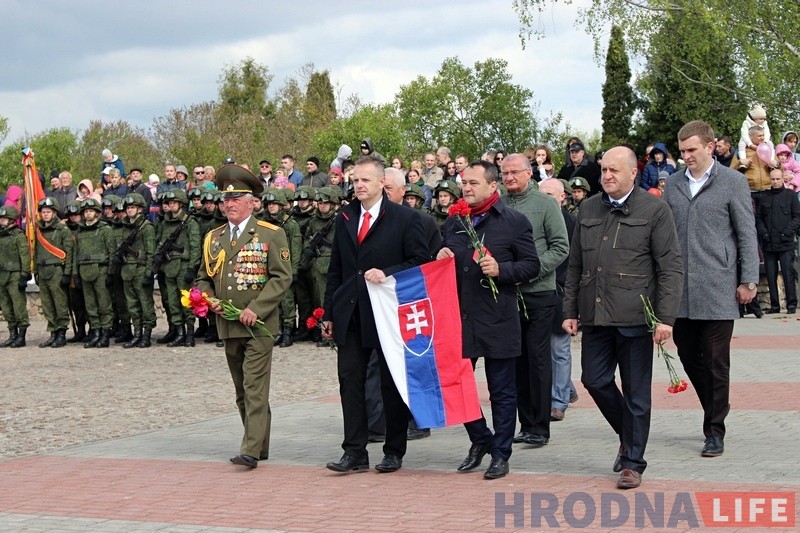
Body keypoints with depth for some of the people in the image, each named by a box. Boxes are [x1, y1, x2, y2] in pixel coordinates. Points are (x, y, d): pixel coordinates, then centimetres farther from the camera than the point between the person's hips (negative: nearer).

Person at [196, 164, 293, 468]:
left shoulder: (271, 235, -3)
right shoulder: (213, 239, 14)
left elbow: (282, 277, -9)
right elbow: (204, 278, 21)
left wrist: (256, 309, -18)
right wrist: (209, 299, -2)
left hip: (258, 326, -6)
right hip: (227, 326, 6)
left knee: (255, 389, -10)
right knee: (242, 391, 12)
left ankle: (251, 450, -12)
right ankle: (260, 445, 22)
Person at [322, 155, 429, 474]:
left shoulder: (405, 218, -3)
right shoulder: (344, 218, 12)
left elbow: (420, 262, -5)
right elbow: (335, 269, 14)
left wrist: (387, 274, -18)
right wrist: (329, 313, 11)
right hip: (350, 314, 4)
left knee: (392, 384, 5)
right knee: (350, 381, 0)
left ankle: (394, 452, 15)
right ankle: (355, 453, 4)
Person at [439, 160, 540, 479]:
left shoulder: (514, 222, -4)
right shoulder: (453, 222, 13)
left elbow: (532, 265, -5)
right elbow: (440, 265, 23)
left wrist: (501, 270, -19)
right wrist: (440, 258, 1)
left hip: (498, 321, -5)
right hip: (459, 319, 5)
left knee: (502, 392, 4)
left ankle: (500, 454, 16)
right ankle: (480, 440, 28)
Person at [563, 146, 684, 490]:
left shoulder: (654, 210, -3)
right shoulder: (588, 209, 12)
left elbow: (670, 268, -6)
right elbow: (575, 265, 15)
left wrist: (666, 317, -13)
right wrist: (570, 311, 11)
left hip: (634, 316, -5)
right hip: (595, 316, 5)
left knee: (636, 392, 2)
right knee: (594, 380, 5)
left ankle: (633, 462, 13)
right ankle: (628, 435, 30)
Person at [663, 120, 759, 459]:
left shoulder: (732, 182, 0)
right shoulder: (673, 184, 11)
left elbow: (747, 234, 0)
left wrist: (748, 280, -5)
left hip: (717, 290, -4)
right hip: (680, 290, 4)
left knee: (716, 362, -1)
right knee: (688, 355, 8)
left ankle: (715, 431, 8)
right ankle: (715, 411, 27)